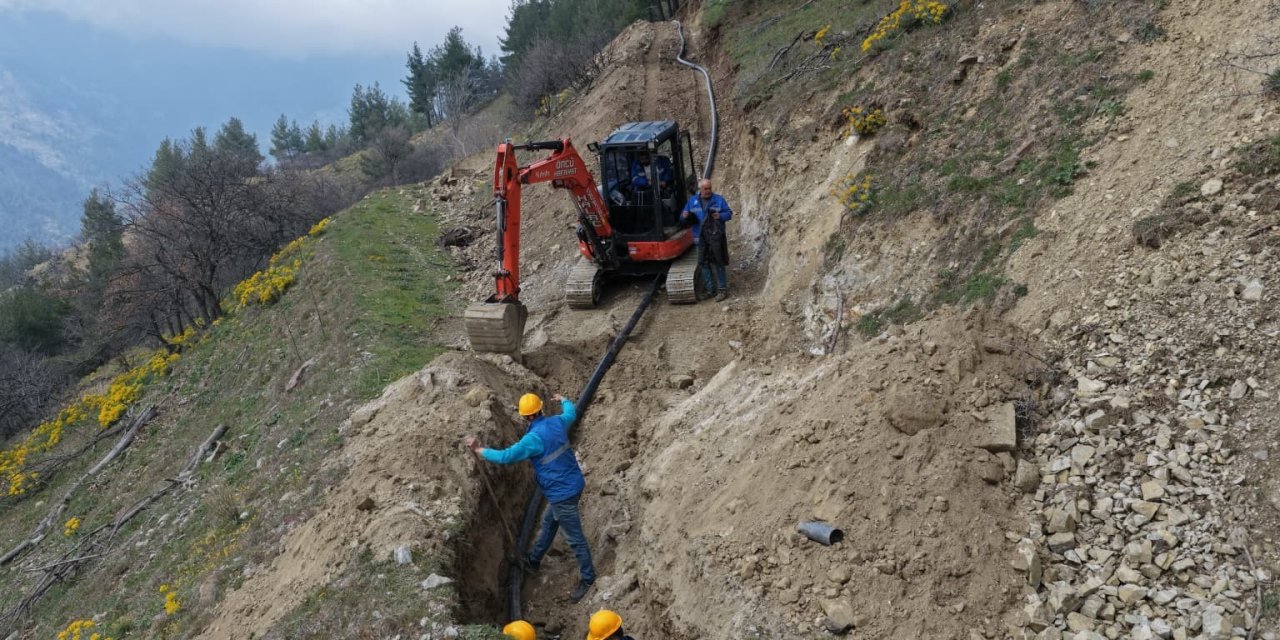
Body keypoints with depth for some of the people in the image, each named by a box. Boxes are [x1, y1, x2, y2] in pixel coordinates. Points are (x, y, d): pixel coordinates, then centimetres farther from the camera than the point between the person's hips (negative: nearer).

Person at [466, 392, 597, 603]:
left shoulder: (534, 438, -24)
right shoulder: (557, 422, -1)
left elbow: (505, 456, -21)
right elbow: (571, 412, 23)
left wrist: (478, 449, -8)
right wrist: (563, 400, 45)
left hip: (563, 492, -9)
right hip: (572, 483, 9)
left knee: (574, 537, 5)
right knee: (548, 523, 26)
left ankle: (587, 578, 19)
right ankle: (533, 560, 45)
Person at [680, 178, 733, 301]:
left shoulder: (718, 199, 0)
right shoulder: (692, 201, 8)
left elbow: (729, 213, 3)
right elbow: (684, 217, 12)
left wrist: (721, 216, -18)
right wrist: (684, 216, -12)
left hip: (716, 237, -4)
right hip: (701, 238, 4)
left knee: (718, 264, -3)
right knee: (703, 264, 7)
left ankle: (722, 290, 5)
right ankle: (710, 289, 18)